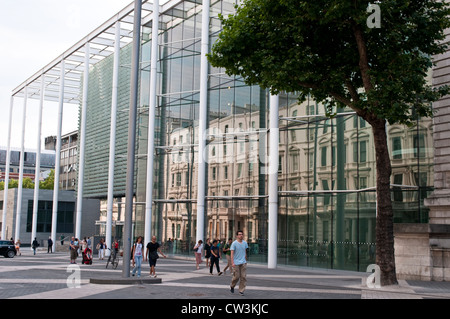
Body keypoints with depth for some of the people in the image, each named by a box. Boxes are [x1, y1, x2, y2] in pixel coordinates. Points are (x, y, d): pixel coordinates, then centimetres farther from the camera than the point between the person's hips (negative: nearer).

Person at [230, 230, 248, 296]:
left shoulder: (245, 243, 7)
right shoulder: (234, 243, -7)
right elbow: (232, 253, -9)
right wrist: (232, 263, -15)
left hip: (243, 263, 4)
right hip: (236, 263, -4)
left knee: (243, 277, -4)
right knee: (236, 277, 1)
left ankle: (241, 291, 3)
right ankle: (232, 286, 28)